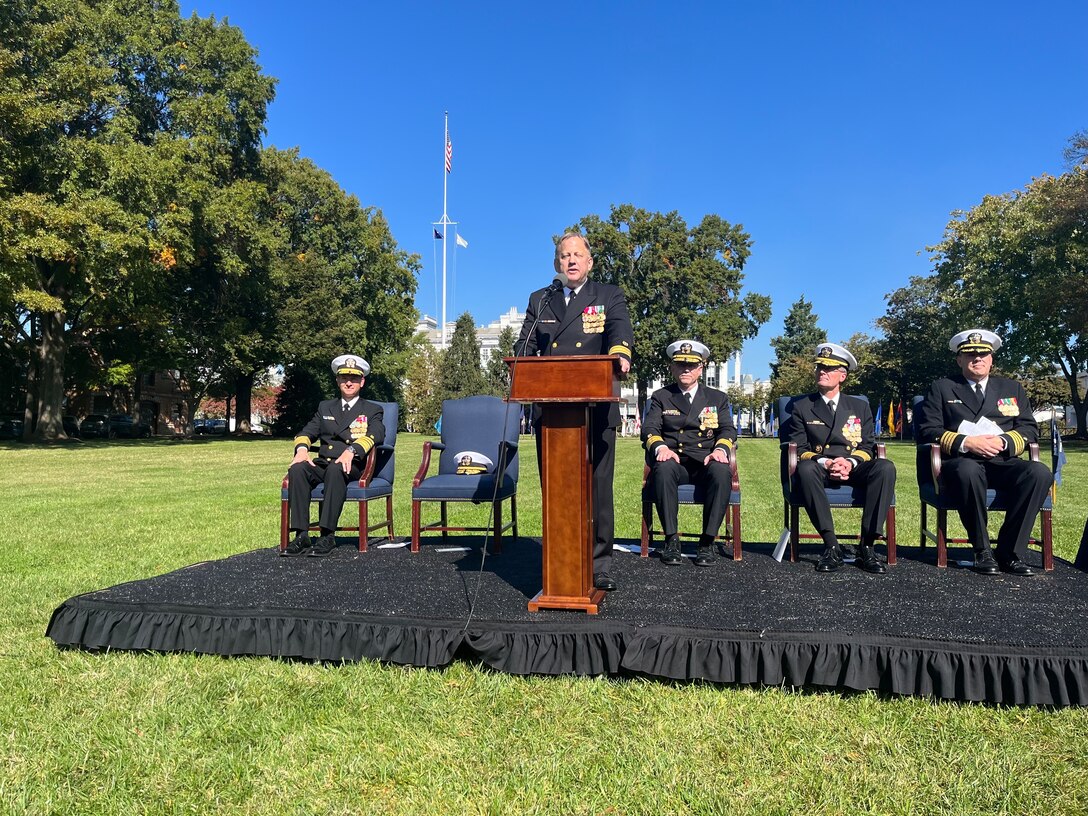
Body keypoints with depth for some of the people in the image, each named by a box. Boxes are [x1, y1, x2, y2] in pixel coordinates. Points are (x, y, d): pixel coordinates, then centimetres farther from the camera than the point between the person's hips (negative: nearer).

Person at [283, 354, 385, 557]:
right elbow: (307, 432, 14)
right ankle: (301, 535, -31)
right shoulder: (325, 407, 25)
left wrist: (351, 450, -27)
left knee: (335, 469, -37)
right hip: (322, 464, 4)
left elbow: (376, 435, -8)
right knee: (297, 469, -28)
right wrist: (302, 448, -11)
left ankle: (327, 536, -38)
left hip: (353, 466, -3)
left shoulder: (372, 410, 13)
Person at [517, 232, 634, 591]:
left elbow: (620, 329, -10)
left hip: (596, 409, -2)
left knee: (597, 486, 0)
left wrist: (620, 352, -34)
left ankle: (599, 565, 10)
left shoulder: (609, 296, 10)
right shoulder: (540, 301, 17)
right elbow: (526, 345, 7)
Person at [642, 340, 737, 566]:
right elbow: (649, 428, 2)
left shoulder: (717, 398, 20)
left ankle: (707, 541, -27)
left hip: (706, 463, 1)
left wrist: (720, 449, -17)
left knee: (722, 471, -34)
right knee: (663, 468, -36)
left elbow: (727, 430, 6)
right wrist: (661, 447, -21)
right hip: (674, 462, 0)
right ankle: (671, 539, -28)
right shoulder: (661, 397, 17)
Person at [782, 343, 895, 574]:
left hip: (853, 469, 2)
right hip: (819, 470, -2)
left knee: (885, 468, -30)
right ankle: (831, 546, -34)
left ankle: (866, 546, -28)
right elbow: (799, 449, 2)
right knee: (805, 468, -38)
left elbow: (867, 447, 8)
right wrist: (825, 463, -18)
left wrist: (850, 462, -15)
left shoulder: (860, 407, 17)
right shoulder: (802, 406, 11)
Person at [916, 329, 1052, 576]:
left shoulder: (1012, 388, 24)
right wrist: (966, 443, -13)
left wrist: (1003, 441, -7)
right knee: (969, 470, -40)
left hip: (1004, 463, 3)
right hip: (961, 463, -3)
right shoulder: (941, 388, 14)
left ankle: (1010, 553, -20)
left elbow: (1030, 429, 15)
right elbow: (928, 430, 3)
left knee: (1040, 472, -30)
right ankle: (982, 551, -22)